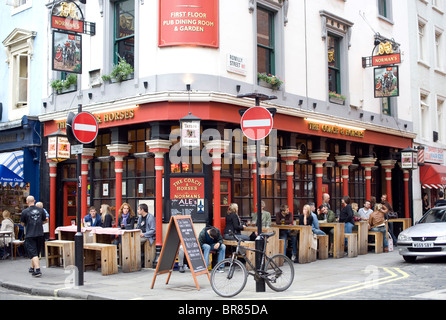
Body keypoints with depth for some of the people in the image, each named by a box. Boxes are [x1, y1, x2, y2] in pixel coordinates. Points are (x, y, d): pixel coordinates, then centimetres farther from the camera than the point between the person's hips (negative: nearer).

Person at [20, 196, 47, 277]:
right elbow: (45, 221, 10)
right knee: (36, 252, 18)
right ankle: (32, 268, 32)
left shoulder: (25, 212, -8)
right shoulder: (41, 210, 1)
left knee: (33, 253, -6)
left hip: (29, 235, -4)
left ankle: (37, 270, -18)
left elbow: (22, 224, 4)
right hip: (40, 234, 4)